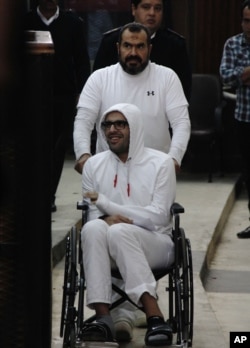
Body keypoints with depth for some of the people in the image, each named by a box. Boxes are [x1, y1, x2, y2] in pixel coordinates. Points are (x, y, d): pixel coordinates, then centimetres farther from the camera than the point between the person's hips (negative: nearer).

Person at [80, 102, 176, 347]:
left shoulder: (161, 163, -1)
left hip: (155, 243, -3)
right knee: (93, 228, -32)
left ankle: (154, 318, -42)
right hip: (109, 247, 3)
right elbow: (92, 216, 8)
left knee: (118, 232, -36)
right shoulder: (94, 165, 10)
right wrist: (106, 219, -19)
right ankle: (103, 318, -40)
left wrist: (104, 202, -12)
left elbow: (158, 217, -9)